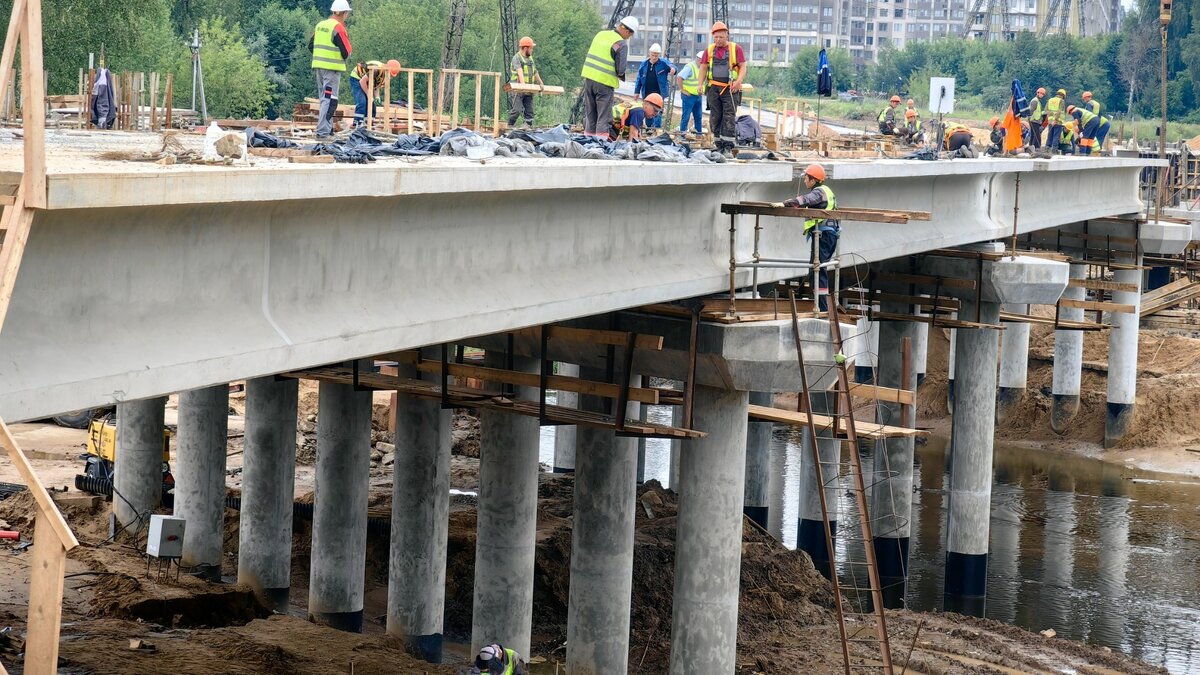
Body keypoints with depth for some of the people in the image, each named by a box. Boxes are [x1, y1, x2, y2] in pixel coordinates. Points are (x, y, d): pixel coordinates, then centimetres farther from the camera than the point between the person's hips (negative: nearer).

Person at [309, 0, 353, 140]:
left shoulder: (320, 25, 11)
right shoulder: (338, 27, -13)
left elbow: (311, 46, 16)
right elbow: (346, 51, -13)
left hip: (318, 66, 8)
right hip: (332, 68, -8)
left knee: (325, 99, 17)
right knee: (329, 100, -8)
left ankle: (328, 129, 23)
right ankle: (322, 133, -15)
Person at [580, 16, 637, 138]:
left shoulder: (600, 34, 9)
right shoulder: (621, 44, -12)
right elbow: (620, 69, -14)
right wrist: (622, 77, 8)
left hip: (588, 76, 6)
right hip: (605, 82, -6)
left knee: (590, 113, 16)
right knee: (604, 115, 0)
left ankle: (588, 135, 21)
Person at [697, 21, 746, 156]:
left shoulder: (736, 48, 4)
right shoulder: (709, 50, 12)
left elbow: (743, 67, 1)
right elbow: (703, 67, 14)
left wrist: (738, 81, -15)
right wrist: (701, 84, 0)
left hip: (730, 89, -3)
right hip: (713, 88, 3)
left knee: (729, 118, -8)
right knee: (715, 118, 4)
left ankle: (728, 148, -10)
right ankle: (719, 146, 12)